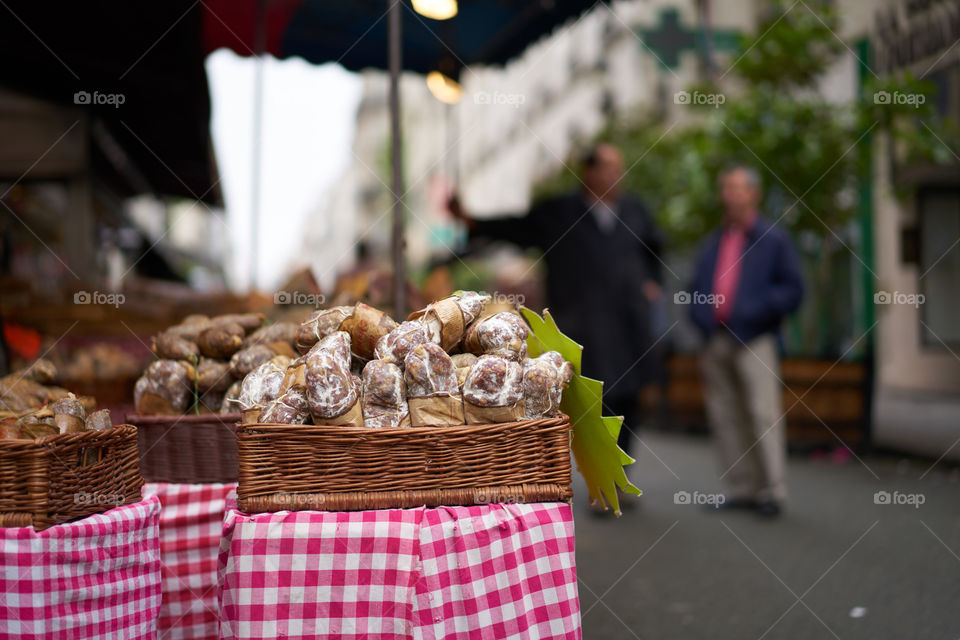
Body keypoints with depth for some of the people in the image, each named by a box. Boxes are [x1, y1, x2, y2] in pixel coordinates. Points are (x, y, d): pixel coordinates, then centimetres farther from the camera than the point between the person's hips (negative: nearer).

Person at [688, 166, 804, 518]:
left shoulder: (773, 239, 4)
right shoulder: (711, 244, 19)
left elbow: (792, 289, -1)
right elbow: (696, 290, 21)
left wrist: (755, 309, -14)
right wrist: (703, 321, 2)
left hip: (755, 340, -5)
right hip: (715, 341, 5)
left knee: (763, 414, -11)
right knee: (724, 416, 4)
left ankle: (773, 490, -7)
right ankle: (742, 489, 10)